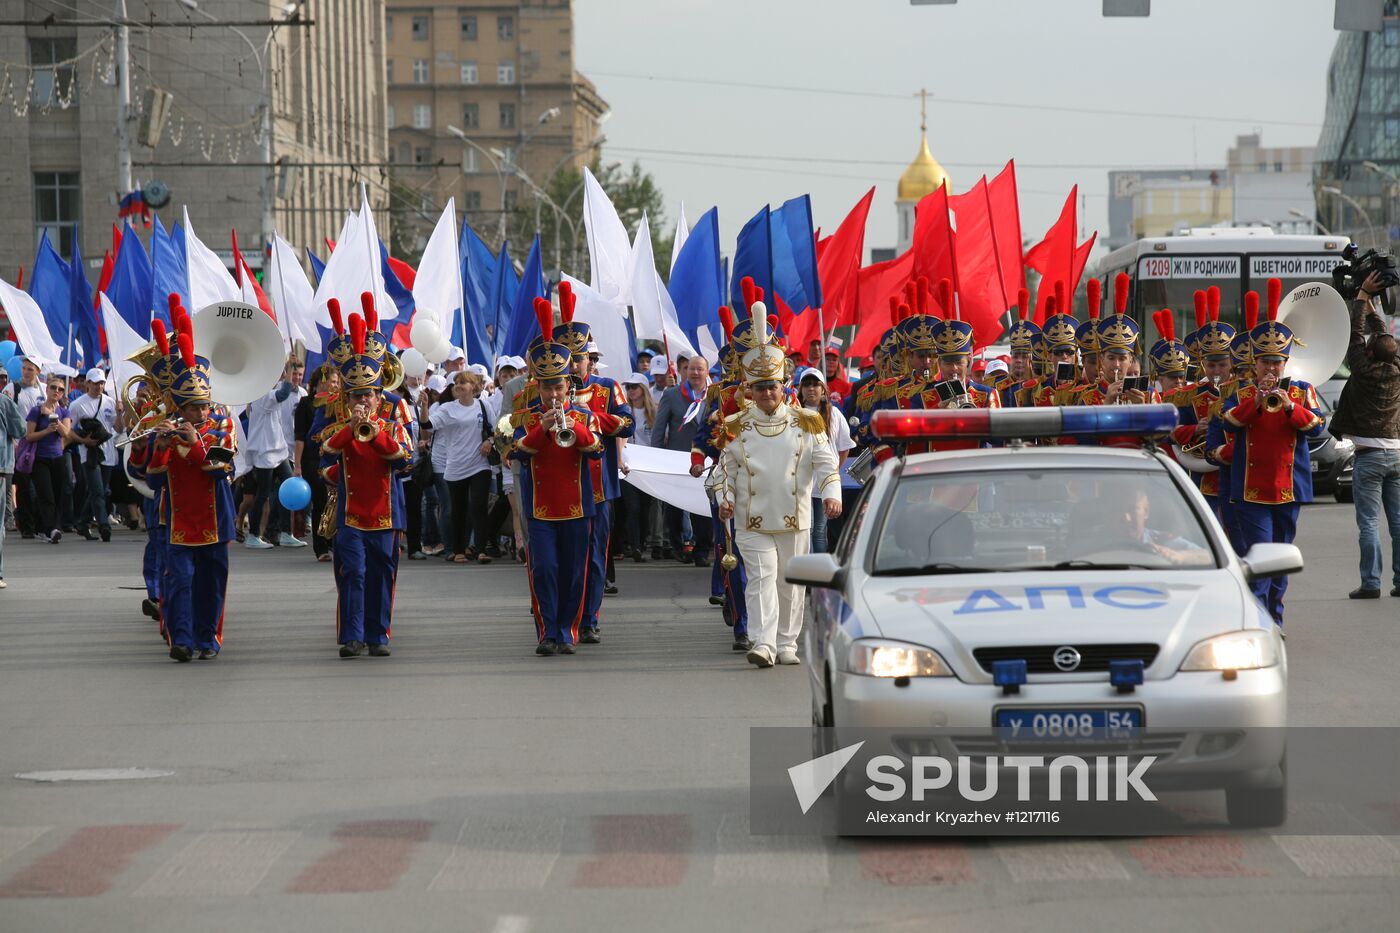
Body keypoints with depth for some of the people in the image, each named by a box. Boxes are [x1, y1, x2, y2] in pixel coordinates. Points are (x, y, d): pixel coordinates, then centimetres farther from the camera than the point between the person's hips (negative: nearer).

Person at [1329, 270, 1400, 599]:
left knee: (1369, 523, -5)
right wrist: (1373, 305, 28)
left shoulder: (1364, 372, -8)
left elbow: (1356, 333, 1)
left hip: (1369, 456, -5)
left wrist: (1362, 295, 10)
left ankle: (1370, 583, -8)